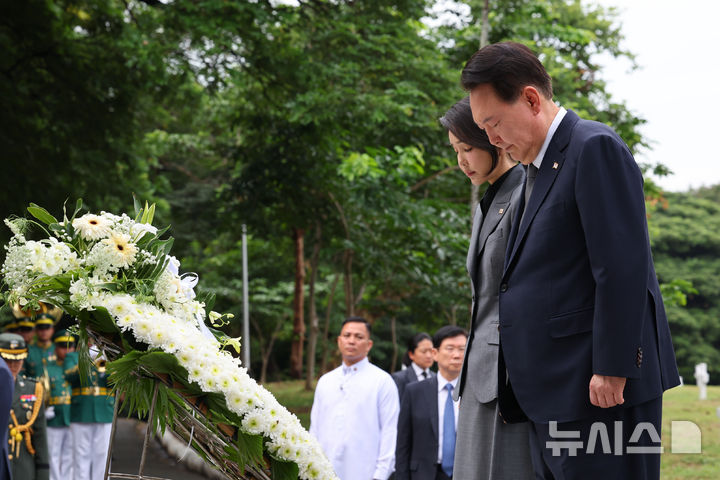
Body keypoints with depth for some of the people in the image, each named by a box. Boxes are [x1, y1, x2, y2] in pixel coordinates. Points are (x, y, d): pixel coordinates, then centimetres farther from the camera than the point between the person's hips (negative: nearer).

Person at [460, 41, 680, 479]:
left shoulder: (596, 148, -10)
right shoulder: (539, 167, 20)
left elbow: (622, 267, -17)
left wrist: (612, 370, -20)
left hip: (600, 388, -9)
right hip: (553, 396, 9)